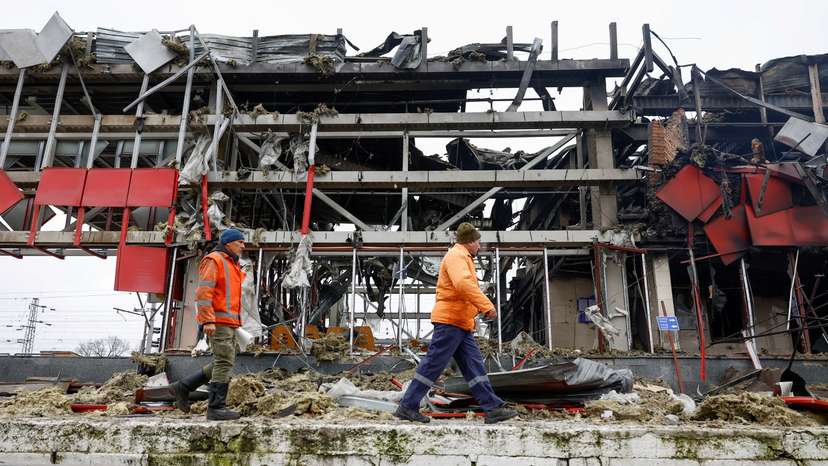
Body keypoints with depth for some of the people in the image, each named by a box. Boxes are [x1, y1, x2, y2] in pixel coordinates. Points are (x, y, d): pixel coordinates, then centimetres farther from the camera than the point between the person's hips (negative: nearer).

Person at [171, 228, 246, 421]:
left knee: (222, 364, 10)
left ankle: (183, 387, 19)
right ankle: (216, 408, -5)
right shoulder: (214, 260, -7)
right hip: (217, 322, -10)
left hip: (228, 323, 10)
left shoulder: (231, 265, 22)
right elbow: (204, 292, -17)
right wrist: (208, 320, -24)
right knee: (224, 363, -10)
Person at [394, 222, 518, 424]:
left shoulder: (461, 257, 24)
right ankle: (407, 406, 0)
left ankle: (493, 408, 7)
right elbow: (463, 284, -27)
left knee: (474, 366, 7)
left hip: (461, 324, 11)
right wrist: (487, 306, -28)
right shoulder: (457, 255, -10)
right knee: (433, 365, -6)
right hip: (450, 320, -11)